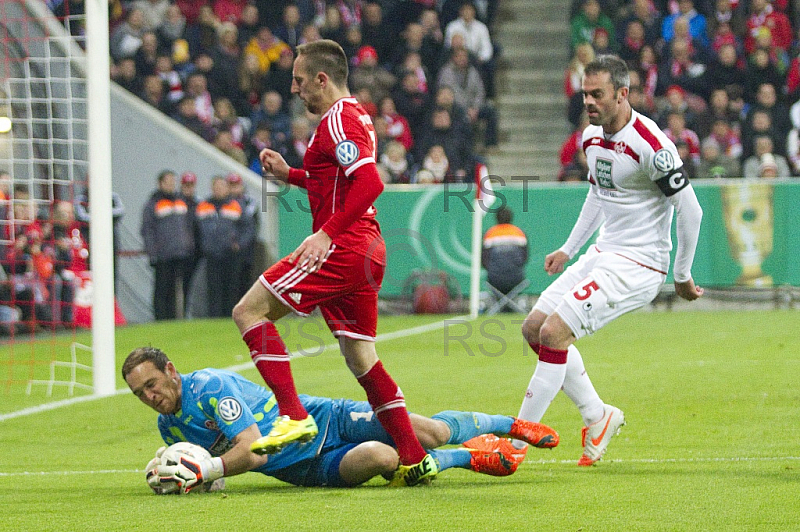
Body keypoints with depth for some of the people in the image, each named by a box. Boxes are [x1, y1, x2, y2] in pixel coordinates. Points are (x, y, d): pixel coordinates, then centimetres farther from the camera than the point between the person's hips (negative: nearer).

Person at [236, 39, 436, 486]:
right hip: (367, 253, 10)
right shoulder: (357, 117, 20)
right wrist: (288, 174, 22)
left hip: (342, 249, -10)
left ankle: (294, 416, -17)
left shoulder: (338, 120, -11)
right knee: (362, 360, 13)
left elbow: (370, 183, -24)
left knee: (249, 311, -7)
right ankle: (415, 460, 11)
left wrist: (326, 234, -24)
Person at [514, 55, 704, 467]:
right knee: (534, 327, 7)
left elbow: (690, 209, -17)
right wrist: (568, 249, 21)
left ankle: (517, 441, -10)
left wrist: (682, 275, -10)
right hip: (603, 254, 9)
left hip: (638, 264, -9)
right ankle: (597, 417, 19)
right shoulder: (592, 137, 6)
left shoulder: (649, 144, -21)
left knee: (553, 332, -18)